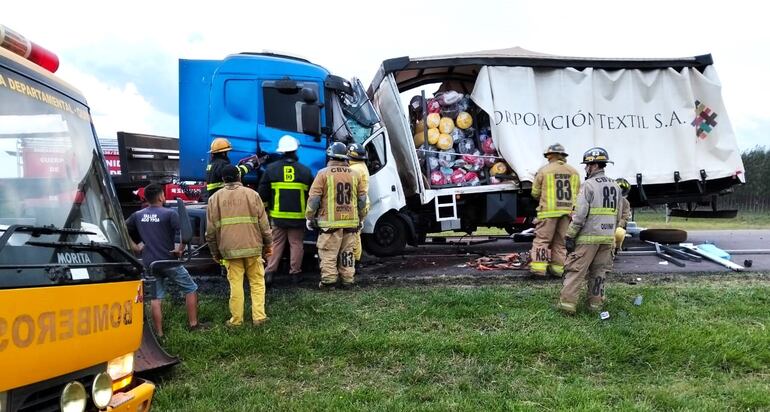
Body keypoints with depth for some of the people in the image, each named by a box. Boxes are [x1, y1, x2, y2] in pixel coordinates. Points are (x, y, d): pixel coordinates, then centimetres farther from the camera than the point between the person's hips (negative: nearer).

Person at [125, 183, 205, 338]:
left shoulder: (137, 215, 5)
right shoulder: (169, 213, -11)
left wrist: (134, 247, 13)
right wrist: (180, 249, -9)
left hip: (149, 263, 5)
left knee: (155, 297, 11)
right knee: (191, 289, 10)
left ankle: (159, 333, 12)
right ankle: (193, 324, 11)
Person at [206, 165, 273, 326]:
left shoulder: (215, 198, 4)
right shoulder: (252, 194, 0)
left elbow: (211, 229, 6)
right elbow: (263, 223, 0)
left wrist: (215, 251, 16)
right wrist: (267, 245, 10)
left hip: (230, 249, 1)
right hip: (252, 247, -1)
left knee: (235, 284, 7)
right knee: (257, 282, 9)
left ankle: (236, 320, 12)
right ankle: (259, 316, 8)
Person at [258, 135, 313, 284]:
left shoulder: (271, 168, -2)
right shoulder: (305, 171, -1)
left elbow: (262, 193, 1)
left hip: (278, 215, 1)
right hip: (298, 216, 0)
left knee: (276, 243, 8)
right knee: (296, 244, 7)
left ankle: (269, 272, 1)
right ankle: (295, 273, 11)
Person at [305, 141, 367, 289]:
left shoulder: (324, 173, -6)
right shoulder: (354, 174, 8)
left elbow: (314, 198, -7)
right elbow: (362, 199, 12)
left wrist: (309, 217, 3)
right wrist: (360, 218, 23)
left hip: (330, 222, -4)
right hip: (351, 222, 5)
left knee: (328, 252, 3)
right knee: (347, 253, 13)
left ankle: (329, 280, 3)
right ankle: (348, 280, 17)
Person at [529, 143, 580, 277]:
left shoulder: (544, 170, -2)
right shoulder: (574, 172, 11)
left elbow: (535, 193, 4)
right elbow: (577, 194, 17)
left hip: (549, 210, -4)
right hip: (568, 211, 4)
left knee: (542, 239, 0)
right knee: (560, 241, 13)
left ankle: (539, 267, -7)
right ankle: (557, 268, 15)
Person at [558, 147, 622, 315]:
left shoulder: (589, 185, -10)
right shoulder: (615, 186, 13)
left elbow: (580, 215, -16)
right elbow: (618, 215, 17)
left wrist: (570, 236, -13)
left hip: (588, 236, -7)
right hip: (607, 238, 7)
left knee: (576, 269, -3)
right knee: (598, 271, 14)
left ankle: (567, 303, -5)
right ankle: (595, 303, 16)